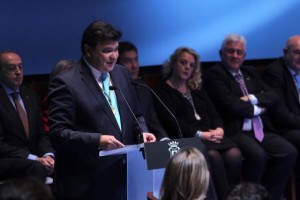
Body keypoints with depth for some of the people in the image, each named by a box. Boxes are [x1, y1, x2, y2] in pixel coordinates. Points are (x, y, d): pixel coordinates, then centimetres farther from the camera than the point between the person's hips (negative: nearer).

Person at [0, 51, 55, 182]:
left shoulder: (32, 97, 16)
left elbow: (40, 134, 15)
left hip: (32, 160, 6)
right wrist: (34, 159, -20)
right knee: (36, 167, -35)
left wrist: (48, 155, -8)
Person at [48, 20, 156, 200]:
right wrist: (97, 140, -25)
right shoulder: (66, 83, -10)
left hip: (125, 177, 6)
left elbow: (135, 115, 21)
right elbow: (58, 133, -14)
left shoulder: (122, 74, 11)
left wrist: (142, 131, 0)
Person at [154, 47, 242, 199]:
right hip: (186, 138, -6)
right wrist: (199, 134, -17)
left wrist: (219, 129, -6)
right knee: (213, 157, -35)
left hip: (210, 134, 6)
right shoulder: (162, 91, 6)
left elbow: (213, 114, 18)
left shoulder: (197, 89, 27)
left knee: (234, 155, -26)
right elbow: (171, 122, -8)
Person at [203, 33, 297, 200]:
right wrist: (258, 109, 0)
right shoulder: (214, 75, -3)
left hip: (261, 131, 7)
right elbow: (232, 106, -15)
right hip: (235, 132, -7)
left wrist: (252, 99, -7)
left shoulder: (250, 72, 21)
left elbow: (273, 96, 11)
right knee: (258, 155, -33)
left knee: (289, 152, -14)